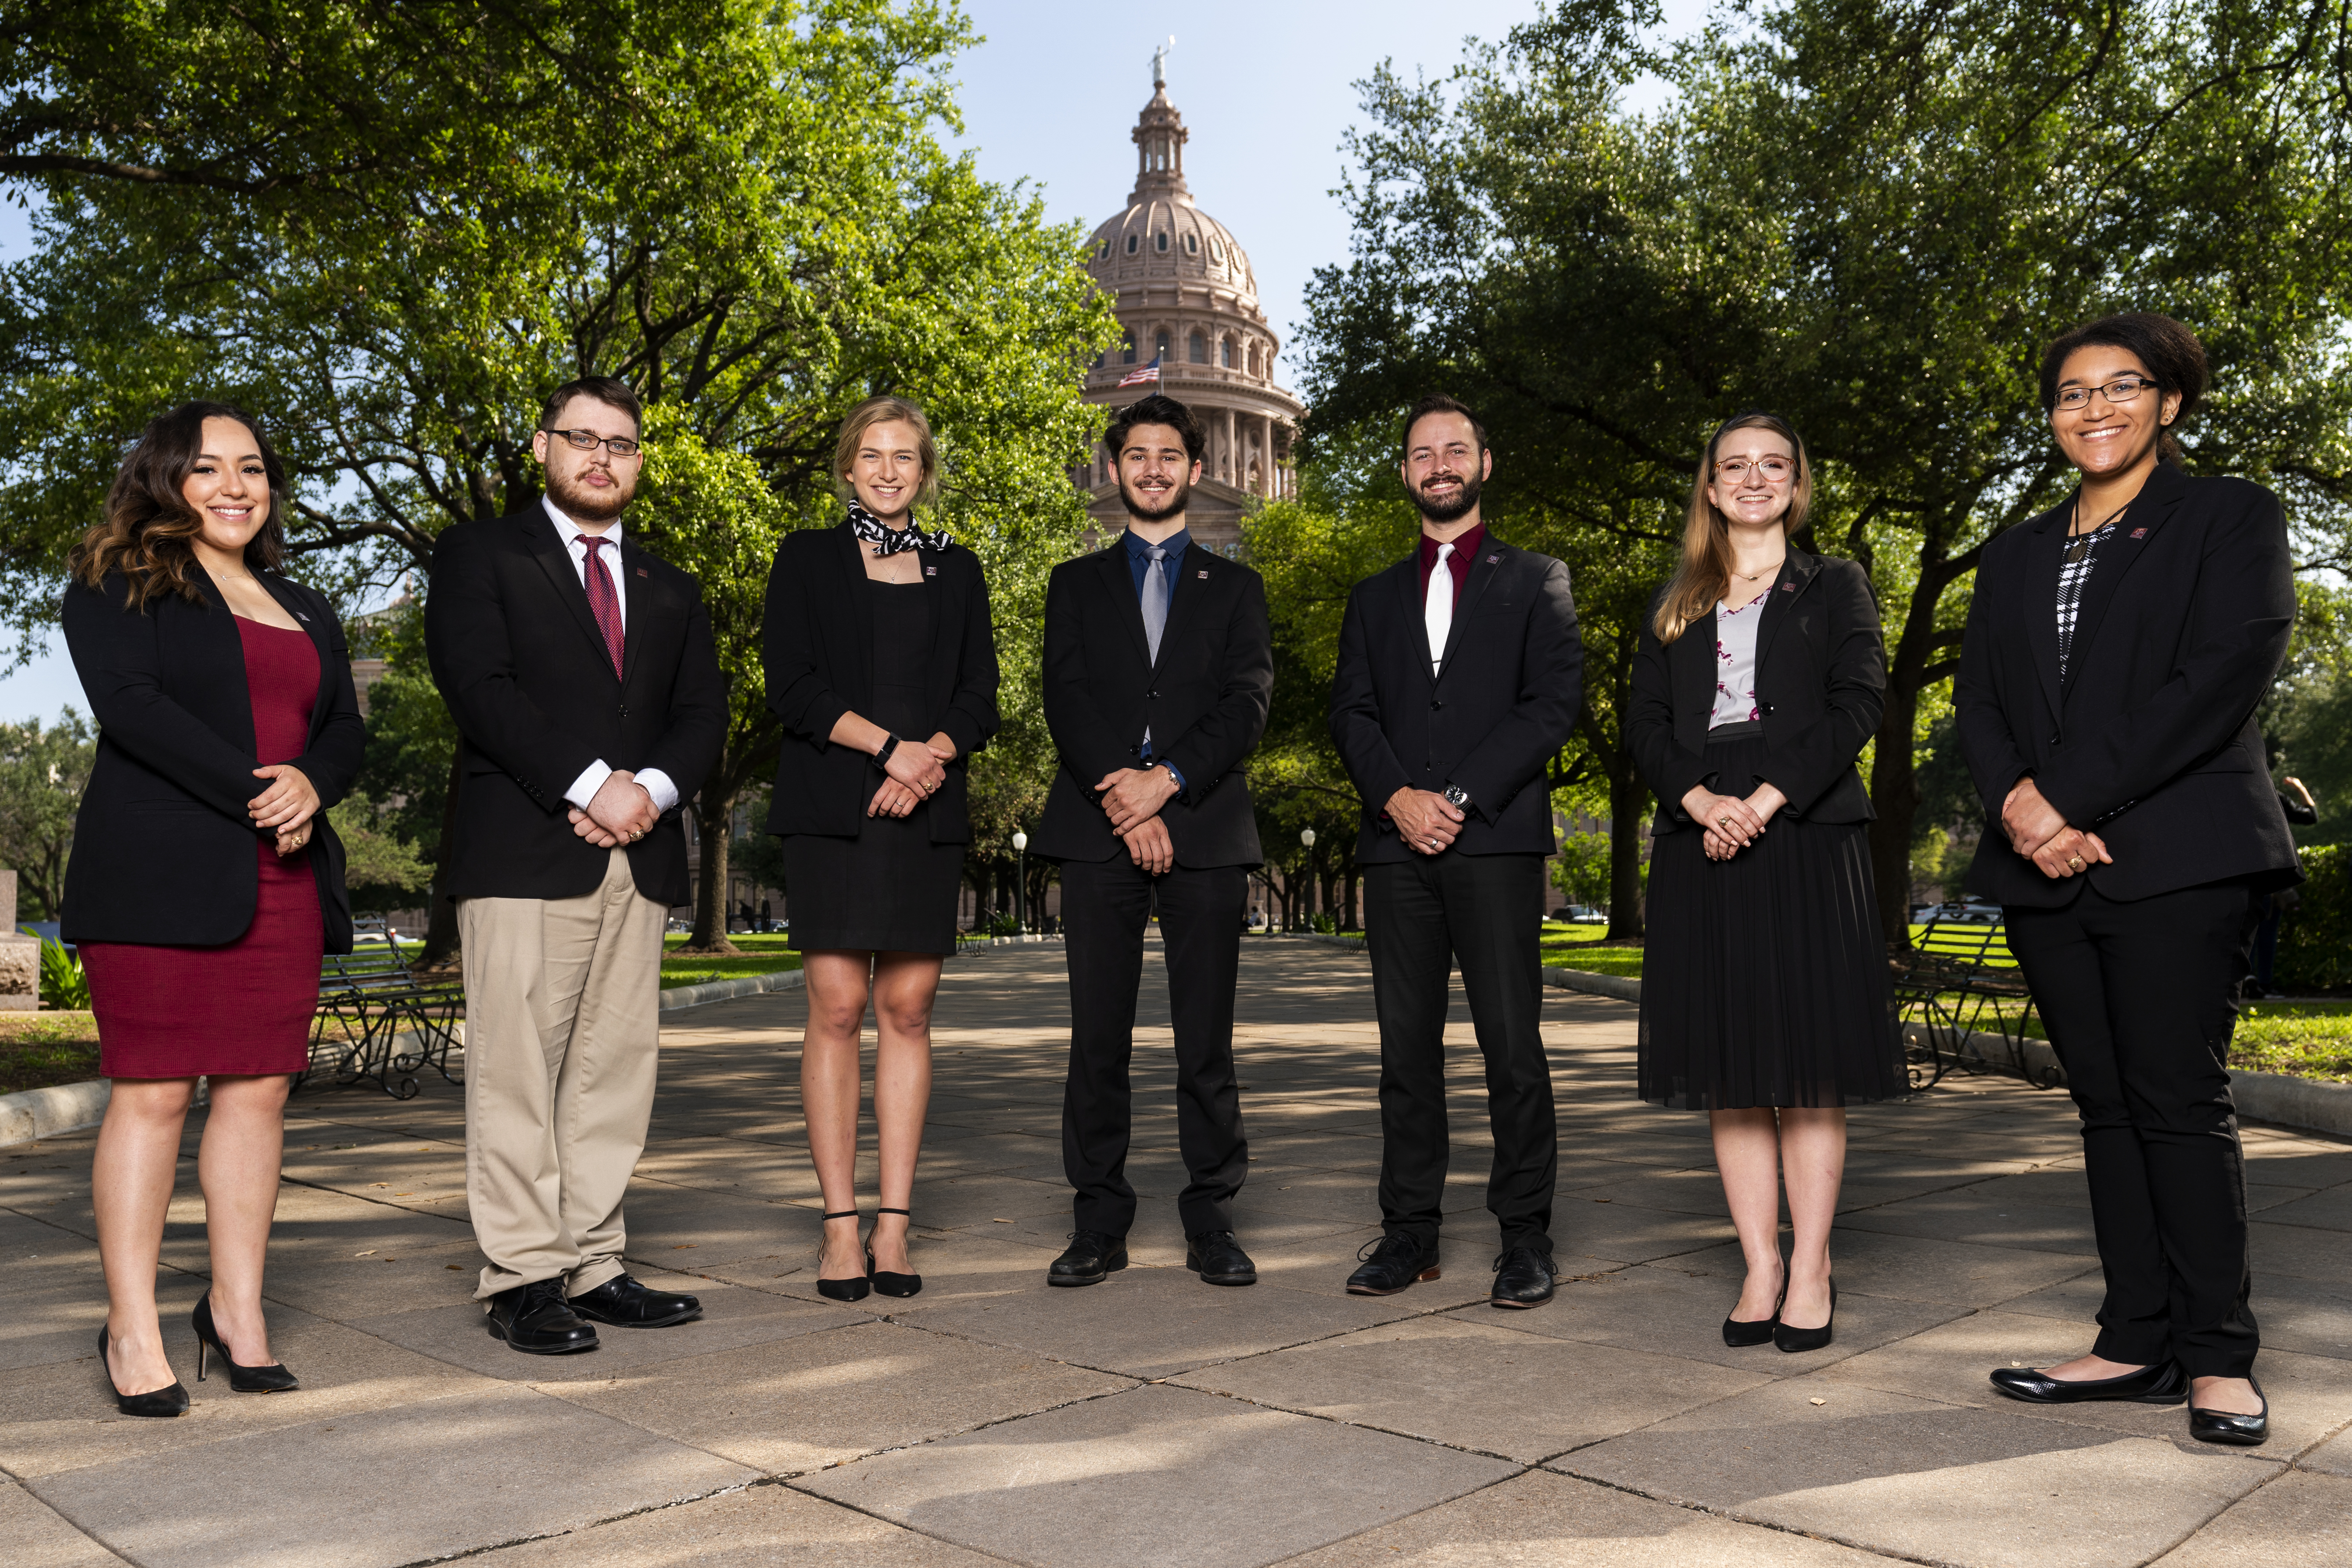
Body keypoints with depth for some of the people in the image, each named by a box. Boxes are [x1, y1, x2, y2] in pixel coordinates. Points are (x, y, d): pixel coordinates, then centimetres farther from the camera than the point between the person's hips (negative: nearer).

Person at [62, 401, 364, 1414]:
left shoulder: (306, 610, 23)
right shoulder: (116, 587, 6)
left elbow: (344, 728, 15)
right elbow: (129, 703, -9)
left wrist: (311, 785, -8)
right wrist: (255, 792, -15)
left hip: (284, 882, 5)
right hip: (159, 873, -5)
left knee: (259, 1091, 3)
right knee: (153, 1093, -5)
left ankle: (238, 1310, 11)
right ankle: (132, 1329, 3)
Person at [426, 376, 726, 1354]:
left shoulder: (670, 590, 23)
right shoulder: (479, 555, 8)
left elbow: (702, 713, 12)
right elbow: (478, 685, -7)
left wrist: (650, 789, -9)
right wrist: (590, 784, -15)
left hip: (640, 860, 5)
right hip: (522, 855, -5)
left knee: (617, 1070, 5)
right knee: (518, 1071, -5)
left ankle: (594, 1266, 12)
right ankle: (523, 1279, 2)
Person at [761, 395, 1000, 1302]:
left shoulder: (956, 571, 16)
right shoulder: (808, 560, 9)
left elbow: (979, 699, 9)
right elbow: (791, 688, -3)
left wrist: (930, 759, -11)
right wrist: (889, 745, -14)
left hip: (927, 814, 2)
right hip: (831, 808, -2)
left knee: (908, 1010, 1)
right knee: (837, 1007, -5)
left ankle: (895, 1225, 6)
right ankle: (841, 1226, 1)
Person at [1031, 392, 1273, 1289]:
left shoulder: (1234, 586, 16)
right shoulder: (1078, 584, 17)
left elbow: (1248, 704, 2)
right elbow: (1066, 700, 3)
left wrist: (1166, 779, -13)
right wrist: (1124, 799, -12)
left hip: (1205, 829, 0)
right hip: (1099, 833, 0)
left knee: (1207, 1037, 0)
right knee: (1098, 1036, 0)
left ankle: (1211, 1222, 8)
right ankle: (1099, 1224, 8)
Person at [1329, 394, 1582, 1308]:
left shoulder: (1536, 582, 11)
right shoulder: (1375, 598, 21)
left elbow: (1554, 704, -1)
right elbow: (1350, 712, 9)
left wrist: (1461, 797, -11)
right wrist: (1398, 797, -9)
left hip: (1495, 840, -3)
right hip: (1397, 845, 3)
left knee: (1512, 1043, -5)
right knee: (1406, 1046, 4)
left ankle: (1526, 1235, 4)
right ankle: (1410, 1231, 11)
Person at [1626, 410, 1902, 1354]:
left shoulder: (1835, 588, 12)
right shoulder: (1674, 607, 19)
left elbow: (1859, 703, -3)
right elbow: (1644, 726, 8)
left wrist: (1766, 799, -15)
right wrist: (1700, 801, -11)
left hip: (1808, 842, -2)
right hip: (1702, 849, 3)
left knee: (1808, 1067, -3)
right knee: (1728, 1071, 2)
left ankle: (1810, 1273, 5)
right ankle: (1761, 1268, 9)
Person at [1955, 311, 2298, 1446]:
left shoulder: (2231, 518, 4)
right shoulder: (2017, 554, 20)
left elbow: (2223, 679, -10)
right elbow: (1976, 697, 12)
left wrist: (2070, 794, -15)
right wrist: (2018, 803, -8)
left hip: (2175, 860, -5)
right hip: (2047, 869, 5)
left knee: (2180, 1101, -4)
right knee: (2107, 1106, 7)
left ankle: (2218, 1358, 7)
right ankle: (2137, 1344, 13)